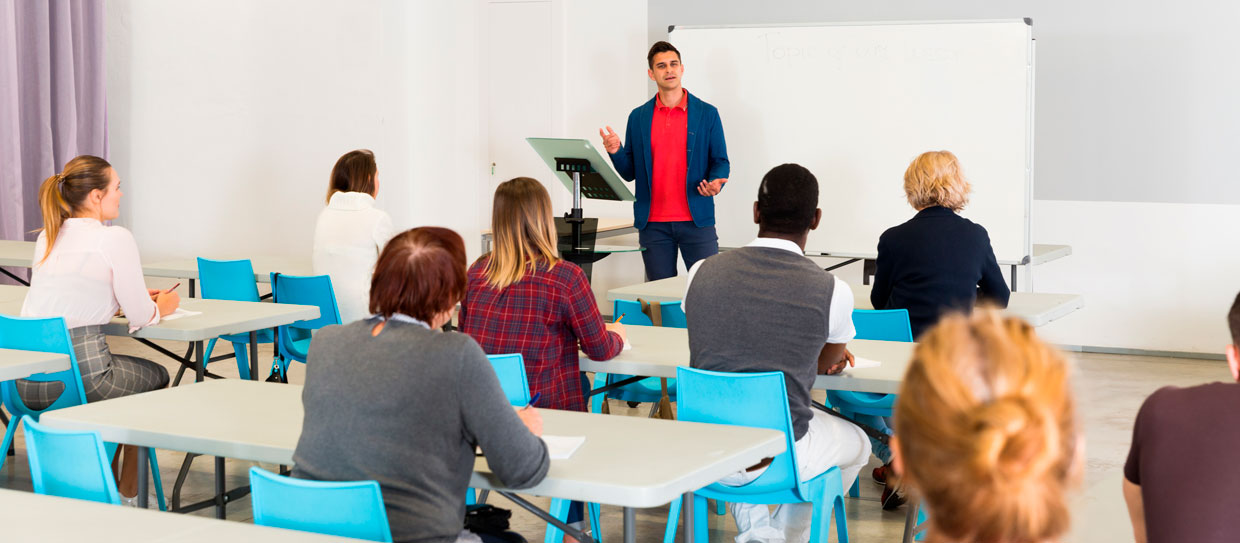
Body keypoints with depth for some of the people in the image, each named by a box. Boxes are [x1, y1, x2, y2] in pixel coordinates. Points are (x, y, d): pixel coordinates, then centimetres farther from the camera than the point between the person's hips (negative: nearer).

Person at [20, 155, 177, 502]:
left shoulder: (47, 238, 14)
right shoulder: (116, 239, -7)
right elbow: (140, 317, -4)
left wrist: (138, 300, 29)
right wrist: (161, 307, 19)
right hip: (77, 379, -7)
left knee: (106, 369, 36)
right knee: (156, 377, 24)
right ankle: (129, 494, 27)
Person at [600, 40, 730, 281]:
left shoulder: (707, 113, 5)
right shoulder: (638, 117, 10)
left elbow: (720, 161, 6)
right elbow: (629, 172, 12)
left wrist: (716, 183, -16)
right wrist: (615, 152, -9)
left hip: (696, 221, -2)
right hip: (653, 224, 2)